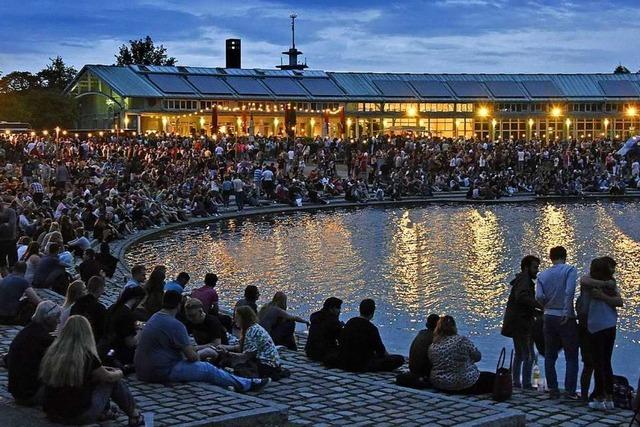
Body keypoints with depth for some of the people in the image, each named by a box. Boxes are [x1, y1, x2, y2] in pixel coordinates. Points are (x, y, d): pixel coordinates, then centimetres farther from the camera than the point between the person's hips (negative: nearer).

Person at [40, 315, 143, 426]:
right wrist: (119, 373, 25)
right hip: (79, 416, -6)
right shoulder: (86, 356, -16)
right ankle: (134, 415, 28)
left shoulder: (50, 353, -1)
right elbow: (109, 377, 0)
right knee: (115, 381, 14)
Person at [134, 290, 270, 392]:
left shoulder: (154, 318, 12)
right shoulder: (175, 325, -19)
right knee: (208, 369, 0)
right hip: (163, 372, -10)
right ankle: (247, 384, 11)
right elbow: (191, 356, -15)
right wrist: (196, 356, 7)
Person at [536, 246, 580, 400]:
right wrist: (567, 311, -16)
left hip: (549, 317, 4)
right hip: (566, 318, -4)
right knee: (571, 357, 3)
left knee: (550, 357, 12)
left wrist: (548, 306, 11)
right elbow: (569, 291, -20)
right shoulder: (569, 270, -6)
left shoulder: (542, 275, 4)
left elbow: (539, 297, -7)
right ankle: (570, 391, -2)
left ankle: (553, 390, 14)